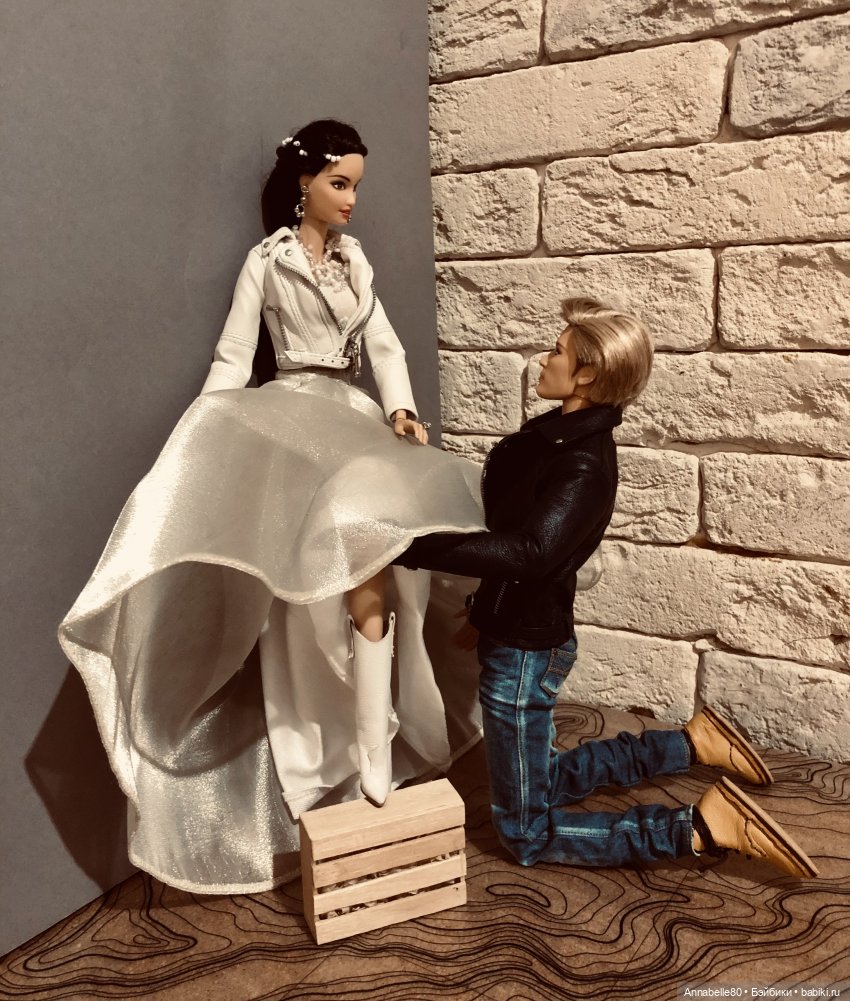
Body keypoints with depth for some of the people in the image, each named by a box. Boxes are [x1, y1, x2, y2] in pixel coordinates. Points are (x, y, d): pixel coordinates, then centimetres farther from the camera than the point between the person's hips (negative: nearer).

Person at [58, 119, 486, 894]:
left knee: (370, 587, -9)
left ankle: (373, 766, -3)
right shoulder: (267, 261, 4)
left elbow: (383, 345, 12)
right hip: (293, 418, -4)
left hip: (356, 421, 5)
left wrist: (402, 409, -6)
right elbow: (232, 362, -1)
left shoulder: (355, 256, 18)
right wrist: (203, 445, -12)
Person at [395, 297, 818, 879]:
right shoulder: (564, 436, 6)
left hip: (526, 651, -9)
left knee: (528, 834, 6)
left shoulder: (582, 464, -24)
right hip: (518, 632, 9)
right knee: (540, 784, 29)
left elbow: (526, 551, -41)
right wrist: (483, 613, 23)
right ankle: (690, 744, 30)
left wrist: (416, 549, -40)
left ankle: (703, 826, 3)